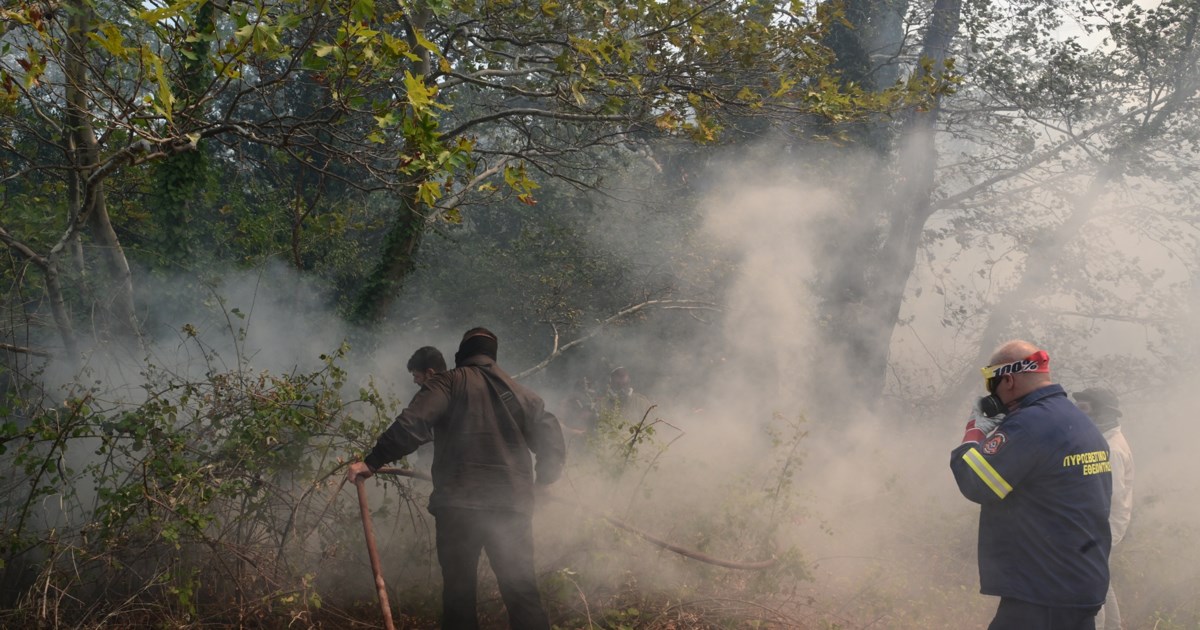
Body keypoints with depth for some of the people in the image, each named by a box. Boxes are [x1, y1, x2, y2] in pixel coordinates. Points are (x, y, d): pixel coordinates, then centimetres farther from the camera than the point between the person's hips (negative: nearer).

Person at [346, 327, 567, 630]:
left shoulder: (449, 382, 4)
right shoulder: (520, 392, 17)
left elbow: (411, 425, -11)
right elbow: (551, 442, 16)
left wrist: (372, 461, -7)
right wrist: (541, 481, 32)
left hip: (458, 504, -3)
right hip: (512, 505, 3)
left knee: (459, 591, 4)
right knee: (521, 592, 5)